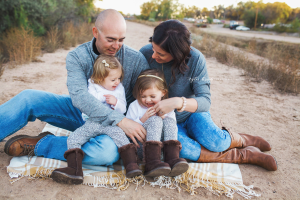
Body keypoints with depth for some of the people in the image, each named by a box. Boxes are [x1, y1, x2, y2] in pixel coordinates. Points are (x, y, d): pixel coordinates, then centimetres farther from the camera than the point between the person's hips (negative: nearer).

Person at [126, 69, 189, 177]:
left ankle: (172, 158, -37)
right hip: (141, 143, -2)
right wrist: (142, 119, -13)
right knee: (155, 120, -28)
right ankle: (152, 163, -45)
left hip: (164, 142, 3)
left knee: (169, 121, -21)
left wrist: (164, 118, -7)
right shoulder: (134, 106, 6)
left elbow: (173, 128, 11)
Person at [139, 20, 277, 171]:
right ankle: (245, 155, -12)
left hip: (192, 113, -1)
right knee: (180, 148, -31)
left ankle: (245, 140, 9)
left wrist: (179, 102, -42)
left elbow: (205, 101, -22)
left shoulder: (195, 59, -19)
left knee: (214, 142, -30)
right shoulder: (145, 54, -16)